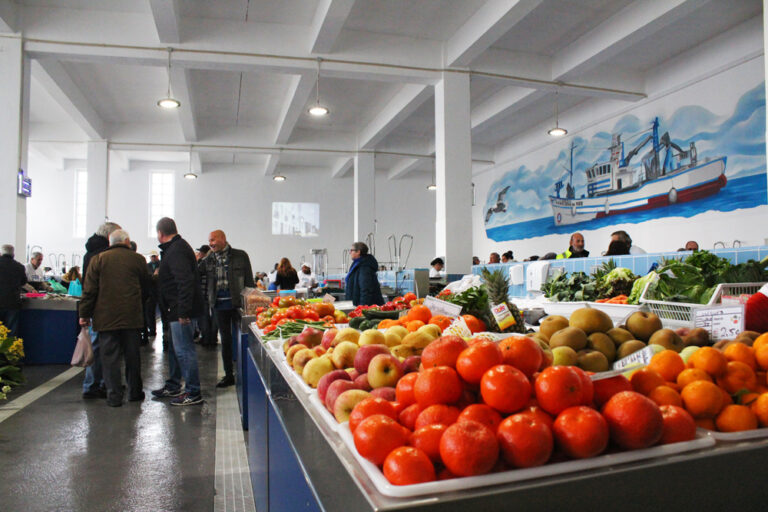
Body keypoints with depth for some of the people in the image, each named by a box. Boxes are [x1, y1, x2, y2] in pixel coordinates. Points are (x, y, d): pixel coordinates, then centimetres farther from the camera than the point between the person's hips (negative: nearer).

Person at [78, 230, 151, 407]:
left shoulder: (98, 259, 2)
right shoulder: (138, 259, 2)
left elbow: (89, 290, 0)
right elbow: (146, 288, 8)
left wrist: (84, 314, 7)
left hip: (106, 317, 0)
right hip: (132, 317, 1)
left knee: (110, 356, 4)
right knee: (132, 355, 11)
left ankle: (114, 396, 4)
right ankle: (134, 392, 20)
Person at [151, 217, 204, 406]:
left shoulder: (176, 251, -17)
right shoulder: (177, 247, 18)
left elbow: (185, 281, -26)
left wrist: (183, 311, -28)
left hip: (181, 310, -11)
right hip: (178, 309, 11)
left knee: (183, 350, -7)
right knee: (175, 348, 20)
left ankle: (193, 393, -2)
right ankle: (173, 386, 33)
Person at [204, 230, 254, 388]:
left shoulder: (240, 256, -2)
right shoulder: (208, 261, 8)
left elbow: (249, 280, -2)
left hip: (237, 303, -4)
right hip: (219, 304, 4)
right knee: (225, 339, 10)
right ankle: (228, 375, 20)